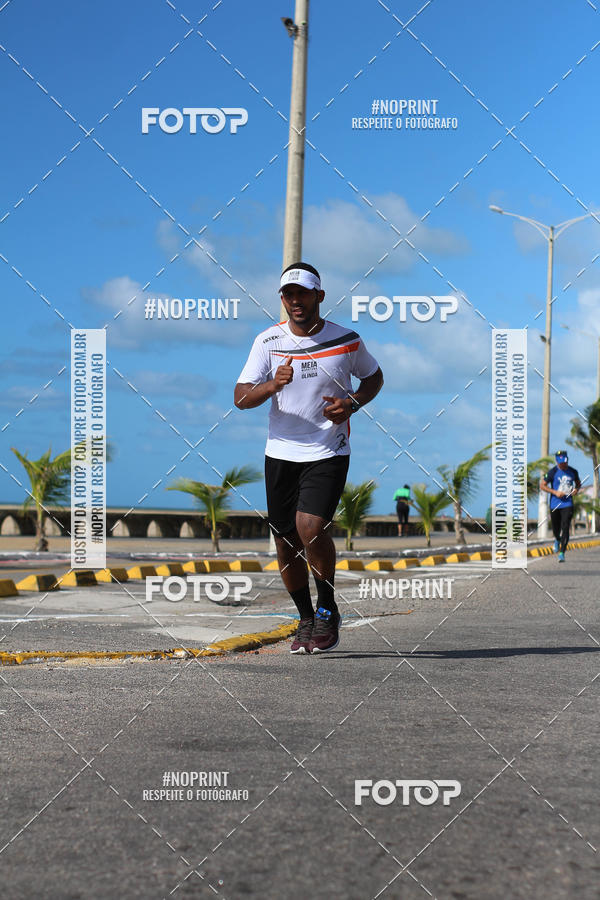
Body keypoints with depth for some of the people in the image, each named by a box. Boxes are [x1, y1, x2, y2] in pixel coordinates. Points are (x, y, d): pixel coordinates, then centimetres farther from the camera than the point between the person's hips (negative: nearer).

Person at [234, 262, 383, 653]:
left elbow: (374, 377, 15)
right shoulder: (268, 341, -2)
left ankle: (328, 610, 1)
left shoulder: (347, 340, -3)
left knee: (310, 527, -21)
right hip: (281, 454, 3)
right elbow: (241, 398, -6)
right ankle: (306, 619, 25)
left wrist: (353, 403, -6)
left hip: (329, 452, -3)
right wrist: (272, 385, -27)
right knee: (286, 541, 5)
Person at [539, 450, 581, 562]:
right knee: (556, 528, 12)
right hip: (555, 505, 0)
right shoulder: (553, 472, -7)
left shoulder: (573, 472, 3)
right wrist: (555, 492, -15)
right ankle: (557, 540, 49)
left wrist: (576, 489, -2)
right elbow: (542, 485, -4)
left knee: (565, 528, -13)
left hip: (567, 504, 1)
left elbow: (578, 483, 21)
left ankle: (562, 553, -12)